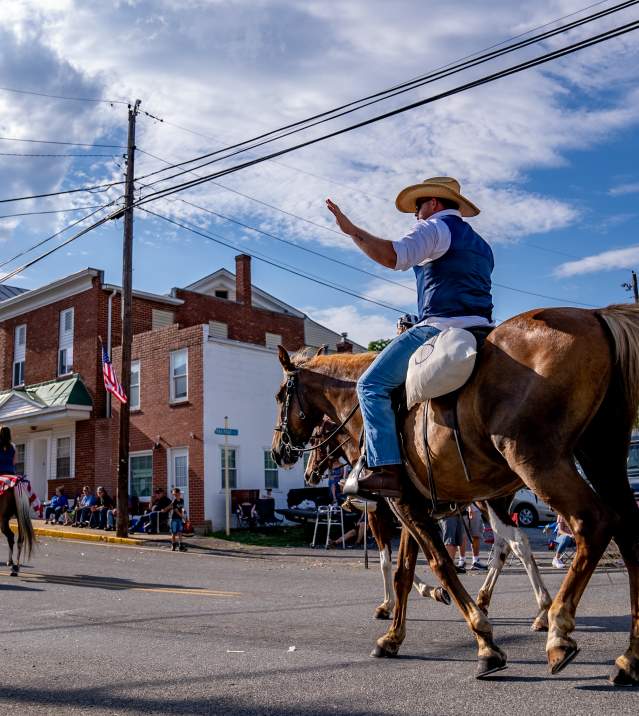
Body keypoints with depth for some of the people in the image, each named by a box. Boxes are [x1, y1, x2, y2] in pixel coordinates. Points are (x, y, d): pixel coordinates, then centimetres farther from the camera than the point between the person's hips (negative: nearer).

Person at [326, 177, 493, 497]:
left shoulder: (434, 227, 0)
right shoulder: (480, 244, 29)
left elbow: (393, 256, -18)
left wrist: (350, 229, -11)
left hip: (441, 327, -10)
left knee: (372, 384, -8)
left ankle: (384, 468, -20)